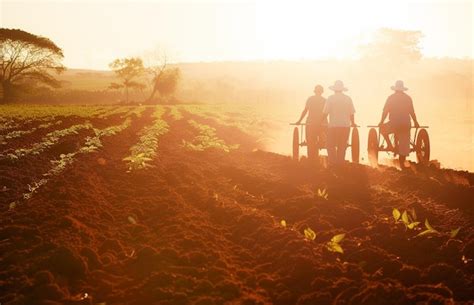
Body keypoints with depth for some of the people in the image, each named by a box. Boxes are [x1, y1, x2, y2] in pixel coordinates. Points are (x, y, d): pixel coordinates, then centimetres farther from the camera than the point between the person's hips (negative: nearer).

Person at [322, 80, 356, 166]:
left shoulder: (331, 98, -4)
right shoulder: (348, 99, 2)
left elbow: (325, 112, -5)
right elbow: (351, 113, 6)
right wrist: (353, 123, 22)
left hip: (333, 125, -2)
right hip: (345, 125, 2)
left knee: (331, 146, 5)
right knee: (342, 147, 9)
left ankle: (332, 163, -2)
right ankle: (340, 163, 11)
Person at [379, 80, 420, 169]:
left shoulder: (391, 98, -1)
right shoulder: (408, 98, 5)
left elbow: (385, 111, -2)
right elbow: (412, 112, 8)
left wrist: (381, 122, 9)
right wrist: (416, 122, 21)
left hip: (394, 124, -2)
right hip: (406, 124, 2)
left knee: (383, 129, 26)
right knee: (404, 144, 9)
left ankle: (390, 146, 12)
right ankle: (402, 164, 10)